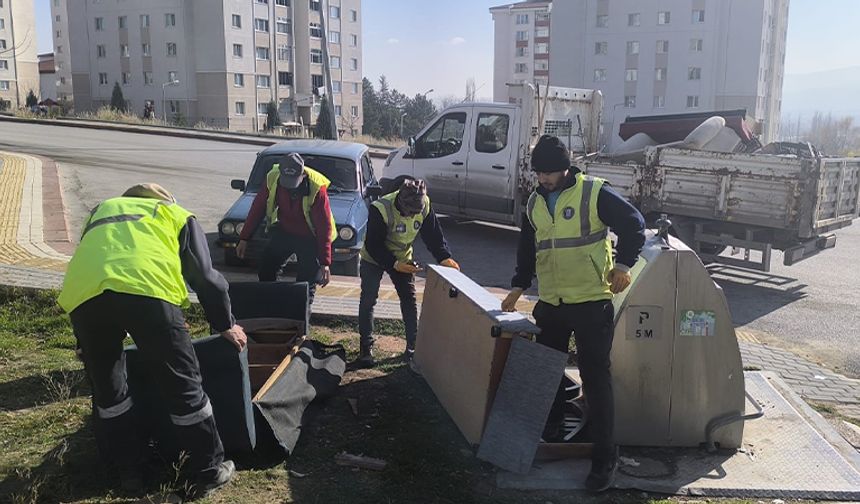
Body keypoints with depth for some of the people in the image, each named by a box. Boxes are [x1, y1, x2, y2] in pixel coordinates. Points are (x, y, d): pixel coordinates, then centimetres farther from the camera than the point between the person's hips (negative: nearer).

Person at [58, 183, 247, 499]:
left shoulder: (100, 211, 41)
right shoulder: (176, 214, 31)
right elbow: (205, 277, 24)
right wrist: (226, 325, 35)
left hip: (83, 294, 4)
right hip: (146, 288, -3)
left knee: (107, 388, 22)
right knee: (182, 386, 8)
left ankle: (129, 471, 31)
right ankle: (208, 471, 17)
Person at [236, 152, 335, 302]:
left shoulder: (317, 188, -29)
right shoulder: (273, 179, -19)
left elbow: (324, 227, -25)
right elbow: (257, 209, -4)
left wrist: (325, 263, -26)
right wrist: (244, 239, -1)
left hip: (309, 238, -4)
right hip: (283, 232, 4)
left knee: (307, 282, -3)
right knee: (265, 272, 6)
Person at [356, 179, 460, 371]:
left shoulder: (424, 206, -21)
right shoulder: (380, 209, -35)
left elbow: (433, 234, -13)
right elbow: (373, 245, -29)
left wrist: (444, 257, -29)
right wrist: (394, 265, -36)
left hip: (402, 259, 4)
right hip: (374, 259, -3)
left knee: (410, 302, -1)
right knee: (368, 301, -1)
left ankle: (412, 350, 6)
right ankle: (366, 348, 12)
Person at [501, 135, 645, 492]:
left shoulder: (594, 192, -9)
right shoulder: (535, 202, 10)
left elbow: (634, 225, -5)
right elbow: (527, 248, 19)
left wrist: (622, 264, -15)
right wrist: (519, 287, 15)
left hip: (591, 302, -6)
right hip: (549, 303, 6)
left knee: (595, 376, -3)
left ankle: (605, 457, 8)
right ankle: (551, 430, 37)